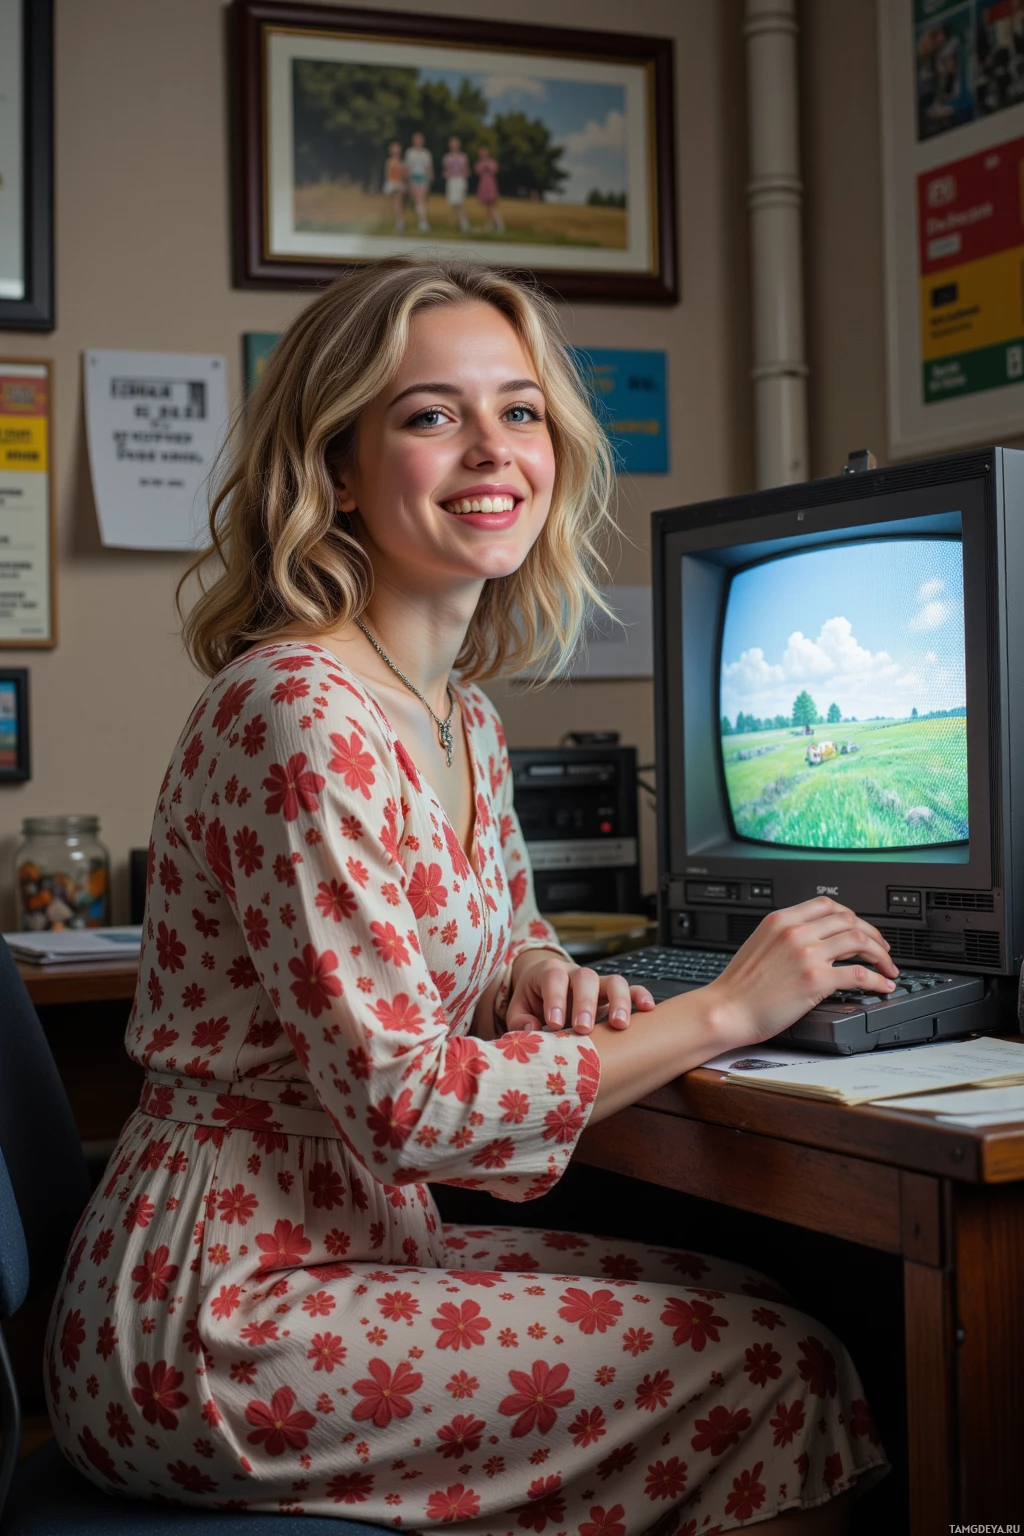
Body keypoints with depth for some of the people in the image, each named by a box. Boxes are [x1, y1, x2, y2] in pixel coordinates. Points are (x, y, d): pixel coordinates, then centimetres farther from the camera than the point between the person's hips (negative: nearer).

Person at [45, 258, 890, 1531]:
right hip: (214, 1316, -9)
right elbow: (402, 1103, -24)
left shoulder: (462, 714, 8)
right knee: (772, 1376, -9)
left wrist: (536, 977, -3)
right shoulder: (299, 711, -21)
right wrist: (722, 1008, -16)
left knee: (751, 1302, 4)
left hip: (354, 1240, 9)